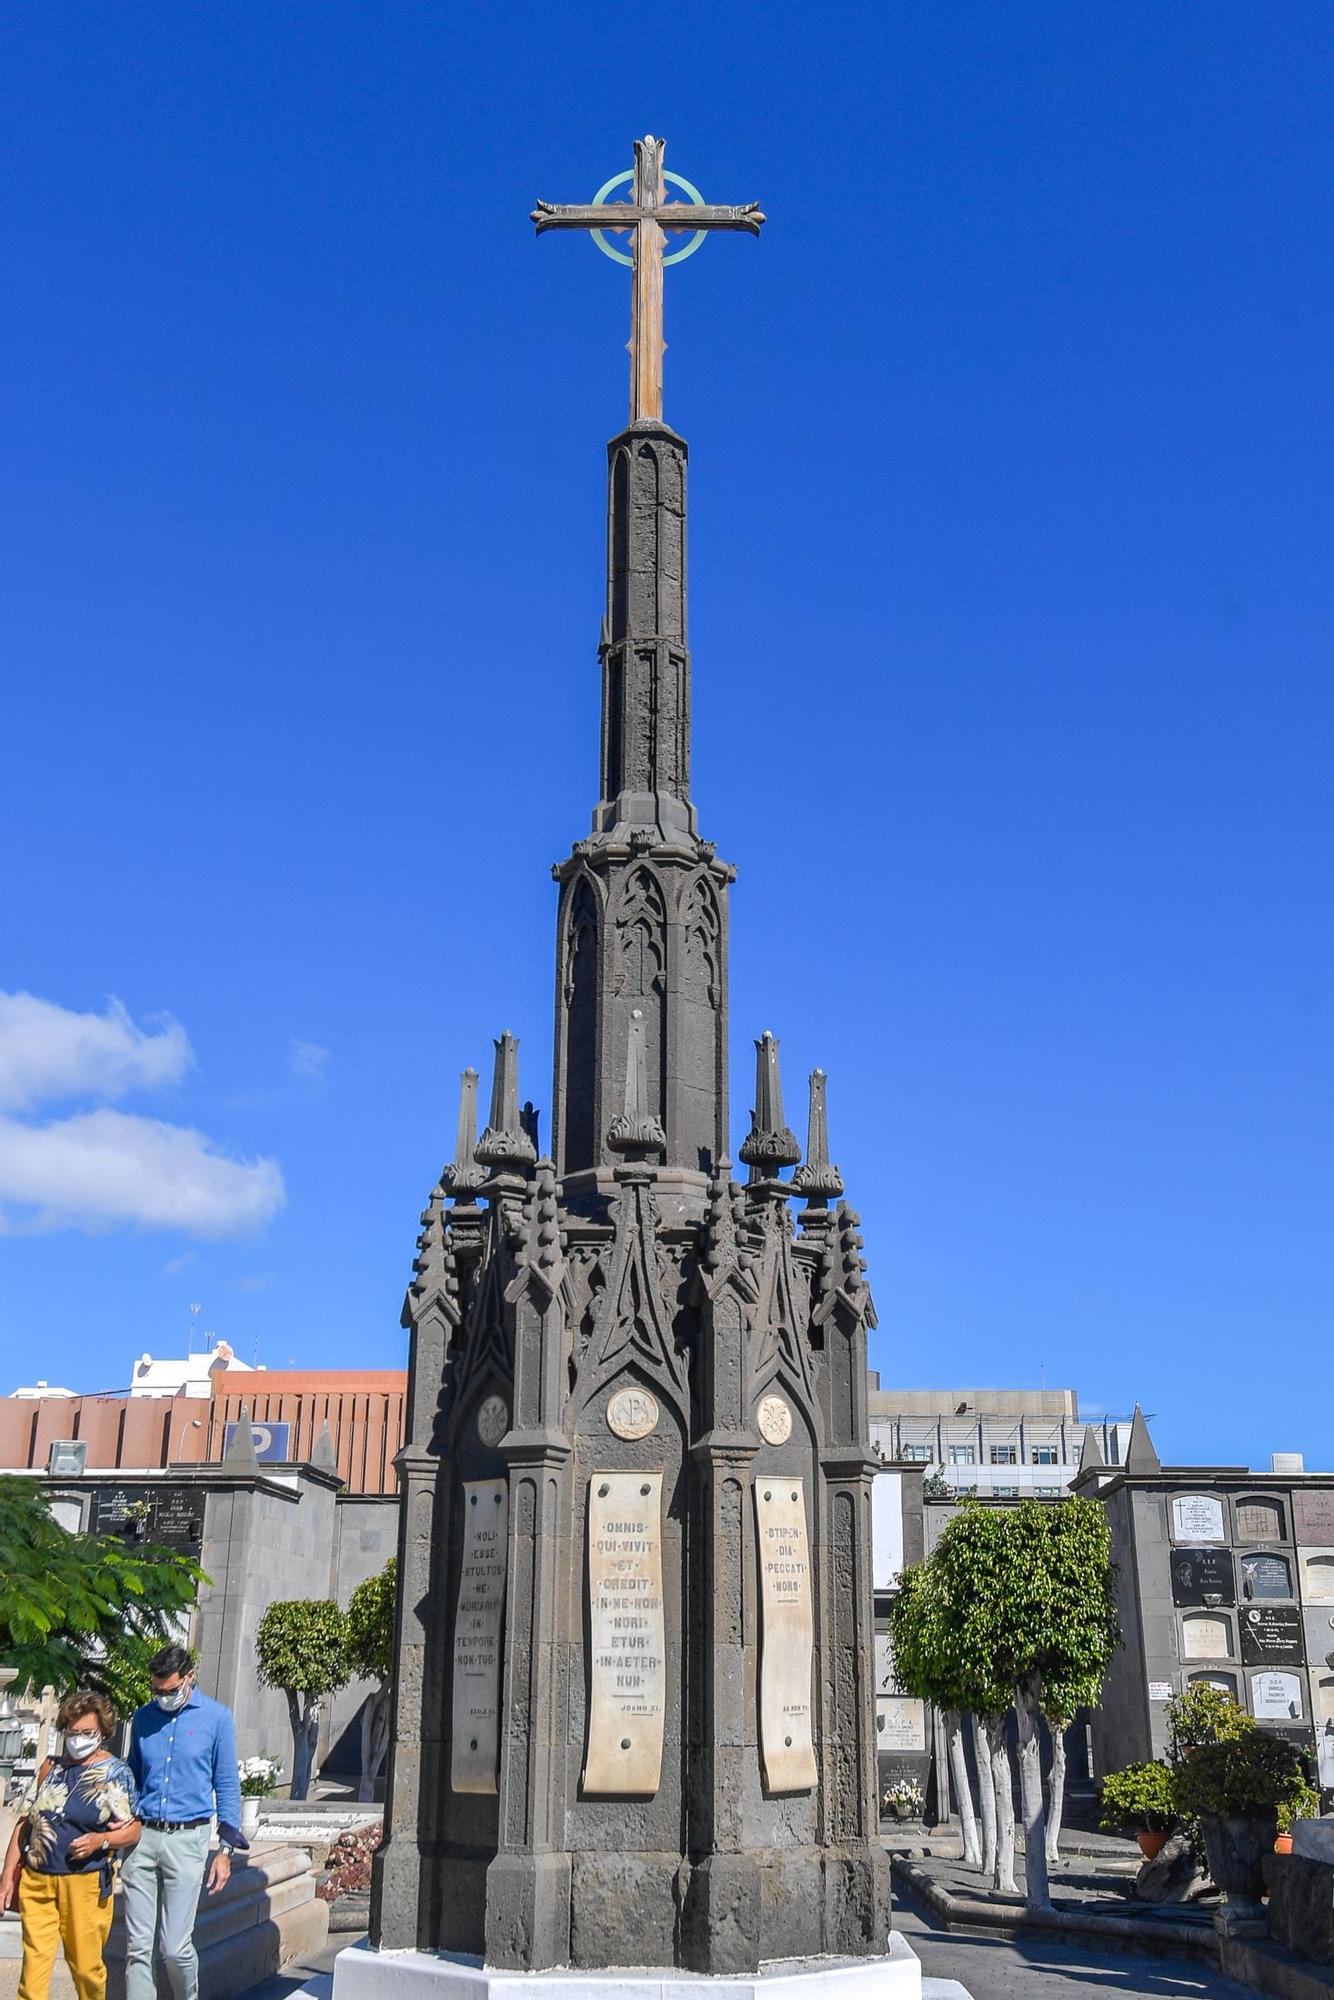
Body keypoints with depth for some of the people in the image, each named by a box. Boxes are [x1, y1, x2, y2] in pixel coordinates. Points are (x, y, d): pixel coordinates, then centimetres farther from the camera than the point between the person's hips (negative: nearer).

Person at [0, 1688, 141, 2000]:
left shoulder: (115, 1773, -2)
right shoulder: (51, 1767, 10)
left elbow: (133, 1831, -2)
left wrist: (101, 1840, -20)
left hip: (86, 1883, -3)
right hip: (36, 1881, 3)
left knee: (86, 1965, 5)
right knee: (34, 1963, -2)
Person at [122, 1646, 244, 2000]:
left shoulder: (217, 1718, -2)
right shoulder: (143, 1718, 8)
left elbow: (227, 1786, 2)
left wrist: (226, 1849, 0)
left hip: (187, 1839, -3)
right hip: (142, 1837, 3)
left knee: (176, 1947, -1)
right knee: (137, 1945, 2)